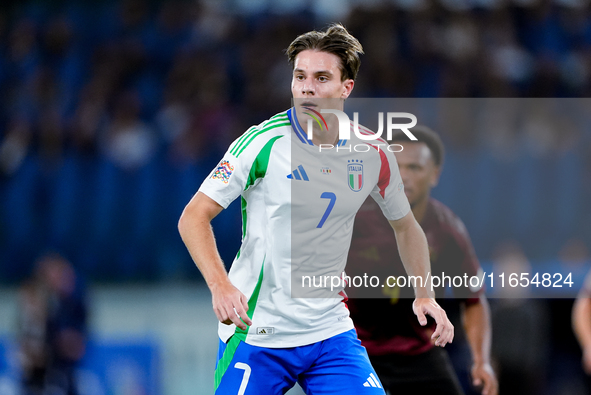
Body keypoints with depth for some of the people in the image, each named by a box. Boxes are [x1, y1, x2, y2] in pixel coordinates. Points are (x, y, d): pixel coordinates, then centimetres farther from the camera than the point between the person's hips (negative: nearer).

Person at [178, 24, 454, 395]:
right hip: (255, 333, -3)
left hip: (330, 329, 3)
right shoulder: (264, 142, -12)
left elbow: (405, 225, 18)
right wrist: (220, 285, -26)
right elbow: (194, 217, -11)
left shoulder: (373, 155, 0)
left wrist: (424, 295, 7)